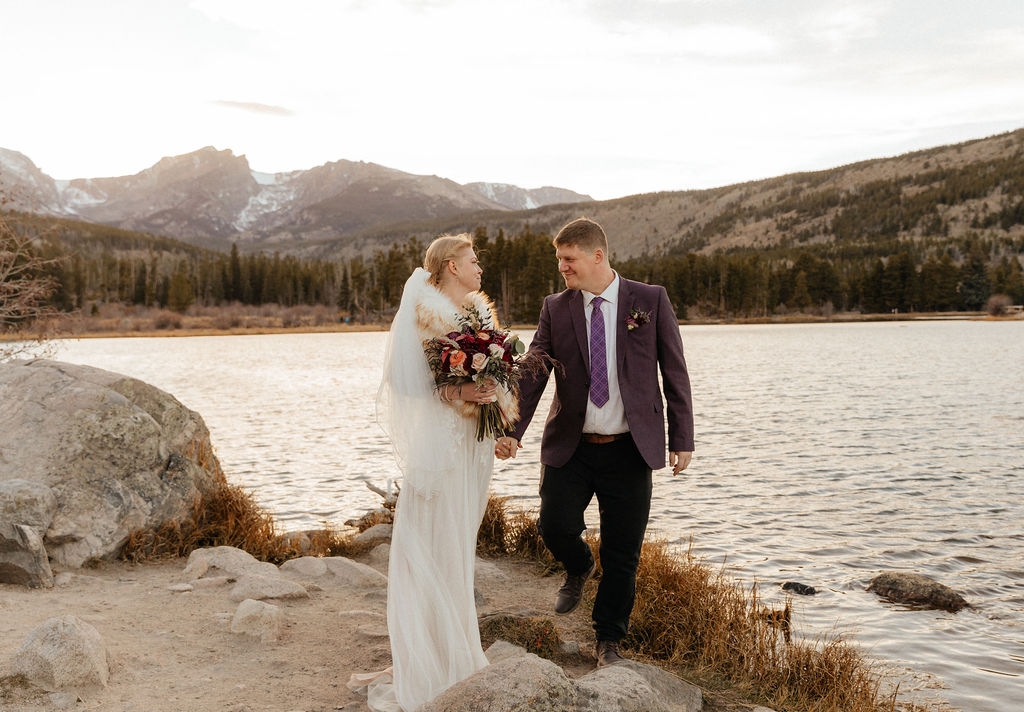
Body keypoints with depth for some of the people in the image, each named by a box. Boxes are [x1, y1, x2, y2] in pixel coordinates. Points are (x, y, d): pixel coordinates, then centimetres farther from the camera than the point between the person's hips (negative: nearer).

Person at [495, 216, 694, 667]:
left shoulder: (650, 301, 0)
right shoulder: (555, 309, 5)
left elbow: (674, 372, 1)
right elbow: (533, 372, 0)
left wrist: (682, 438, -2)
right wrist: (512, 430, -14)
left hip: (630, 449, -1)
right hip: (570, 447, 2)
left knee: (622, 554, 4)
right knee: (555, 527, -11)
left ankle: (608, 640, 25)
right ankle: (578, 570, 26)